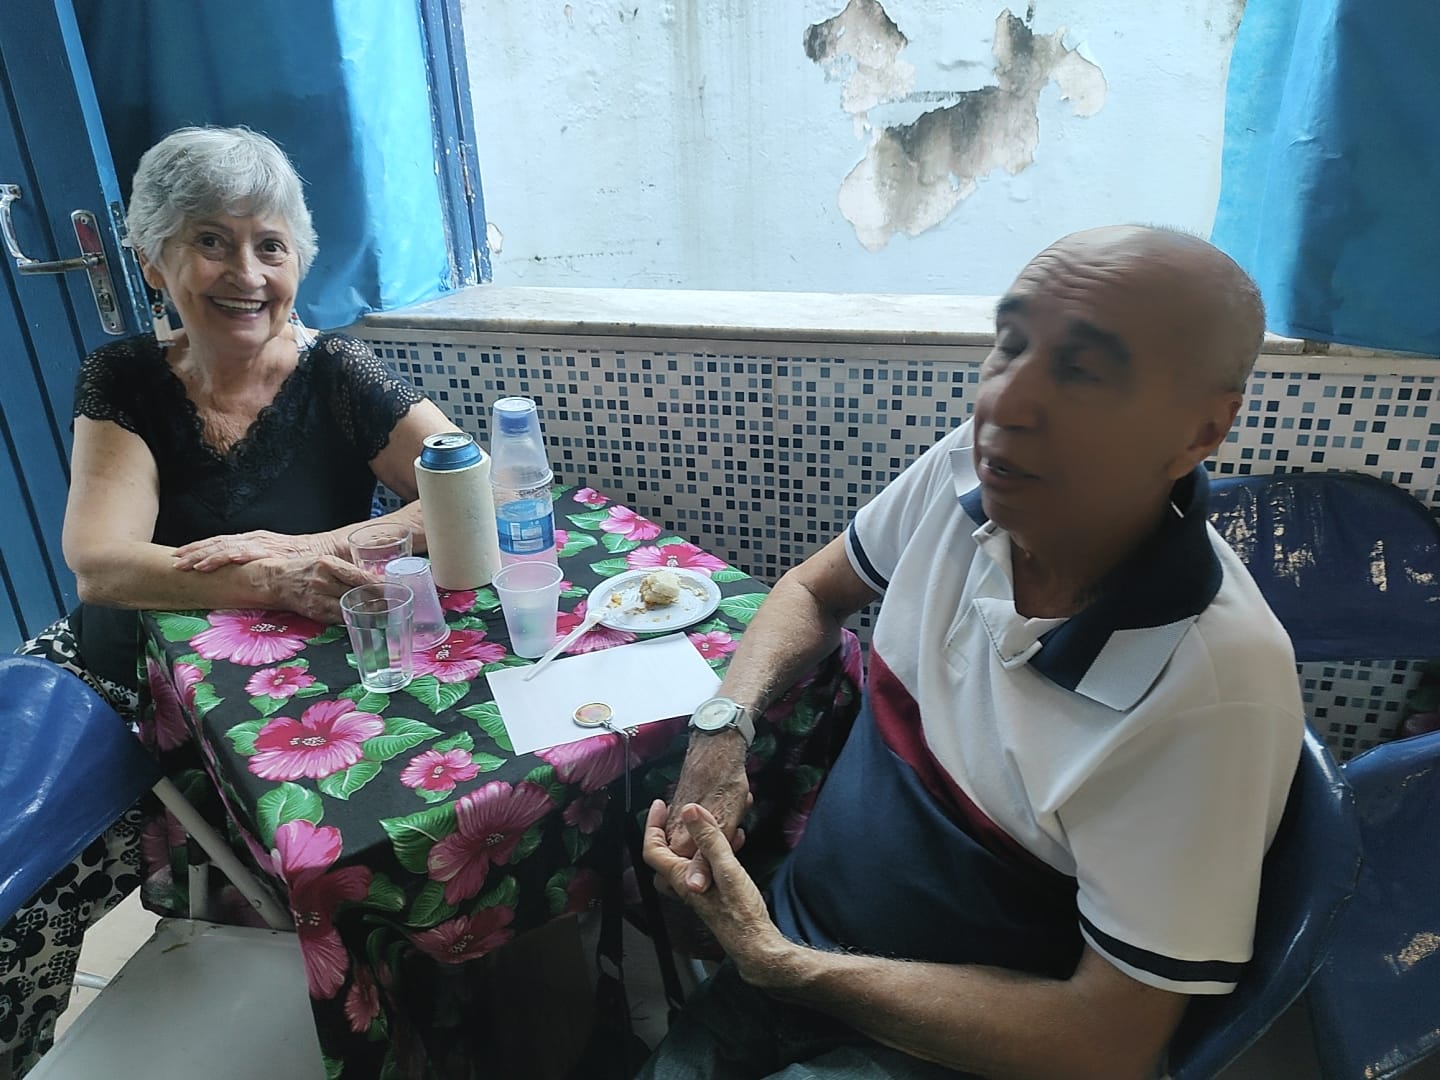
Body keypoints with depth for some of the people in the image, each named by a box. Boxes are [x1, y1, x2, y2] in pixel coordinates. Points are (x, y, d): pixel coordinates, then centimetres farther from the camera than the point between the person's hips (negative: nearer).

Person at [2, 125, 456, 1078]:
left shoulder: (337, 376, -7)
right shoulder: (124, 382, -1)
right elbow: (99, 564, -14)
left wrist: (309, 549, -29)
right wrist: (271, 583, -33)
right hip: (119, 677, 3)